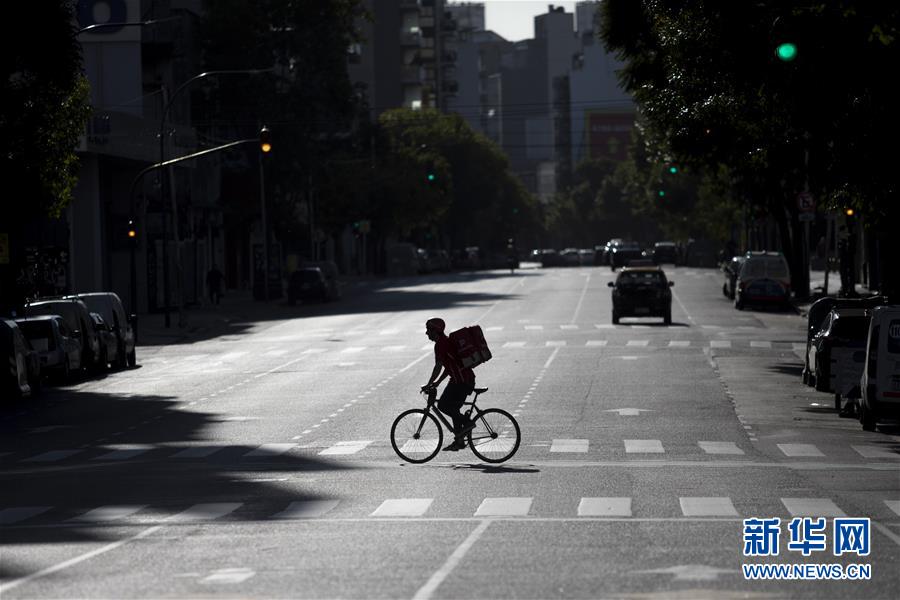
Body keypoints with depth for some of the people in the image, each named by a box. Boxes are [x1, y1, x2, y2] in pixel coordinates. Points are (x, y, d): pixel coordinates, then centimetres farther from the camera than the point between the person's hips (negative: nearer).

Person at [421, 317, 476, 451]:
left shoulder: (440, 344, -13)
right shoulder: (446, 341, 18)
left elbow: (438, 367, -17)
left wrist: (429, 384, -12)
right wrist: (437, 382, 22)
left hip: (461, 380, -10)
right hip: (467, 378, 10)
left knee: (443, 405, -9)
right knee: (453, 408, 14)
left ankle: (466, 423, -7)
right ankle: (459, 441, 15)